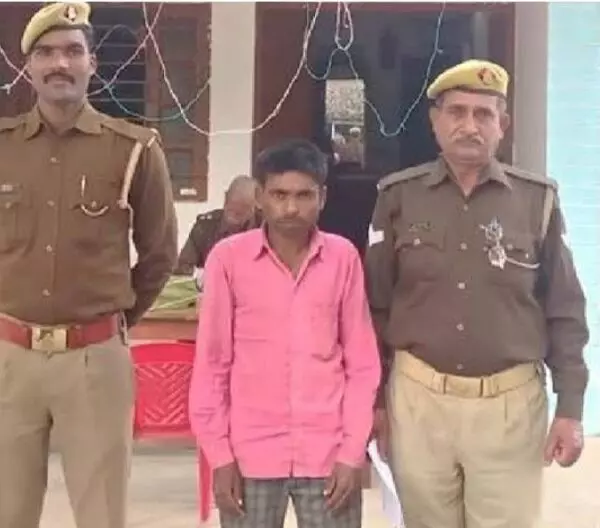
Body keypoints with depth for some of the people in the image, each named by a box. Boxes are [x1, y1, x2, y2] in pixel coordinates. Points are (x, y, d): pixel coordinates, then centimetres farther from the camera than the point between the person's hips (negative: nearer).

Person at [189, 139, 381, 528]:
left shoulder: (344, 258, 0)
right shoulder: (228, 258, -4)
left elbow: (362, 364, 3)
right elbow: (212, 364, 0)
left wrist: (353, 452, -3)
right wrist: (219, 454, -2)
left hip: (328, 454, 1)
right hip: (251, 454, -1)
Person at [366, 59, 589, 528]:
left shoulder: (537, 199, -1)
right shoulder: (398, 196, 0)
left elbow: (565, 313, 3)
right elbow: (376, 307, 5)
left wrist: (570, 408, 0)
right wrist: (374, 397, 5)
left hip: (511, 402, 0)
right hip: (418, 397, 1)